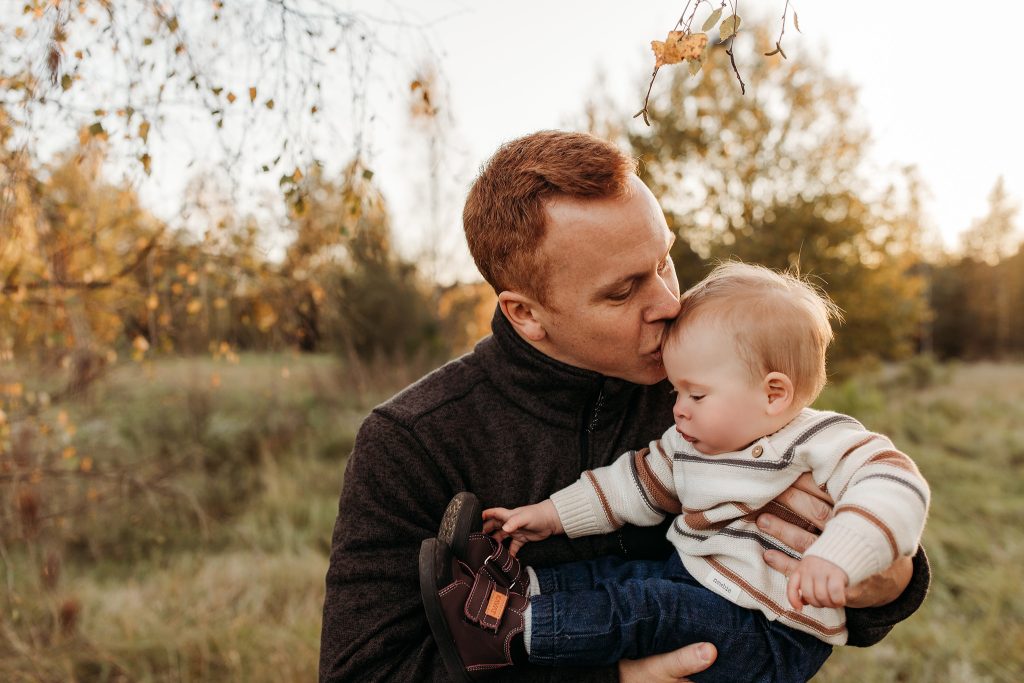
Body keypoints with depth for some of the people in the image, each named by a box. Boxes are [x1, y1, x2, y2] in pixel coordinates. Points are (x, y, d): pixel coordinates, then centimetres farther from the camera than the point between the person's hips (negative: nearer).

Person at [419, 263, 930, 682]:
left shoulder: (821, 444, -17)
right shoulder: (687, 445, 7)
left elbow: (895, 485, -30)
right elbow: (635, 483, 16)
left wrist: (835, 558, -45)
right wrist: (552, 516, 12)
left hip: (772, 639, -9)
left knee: (649, 607, -24)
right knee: (619, 572, -4)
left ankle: (514, 629, -27)